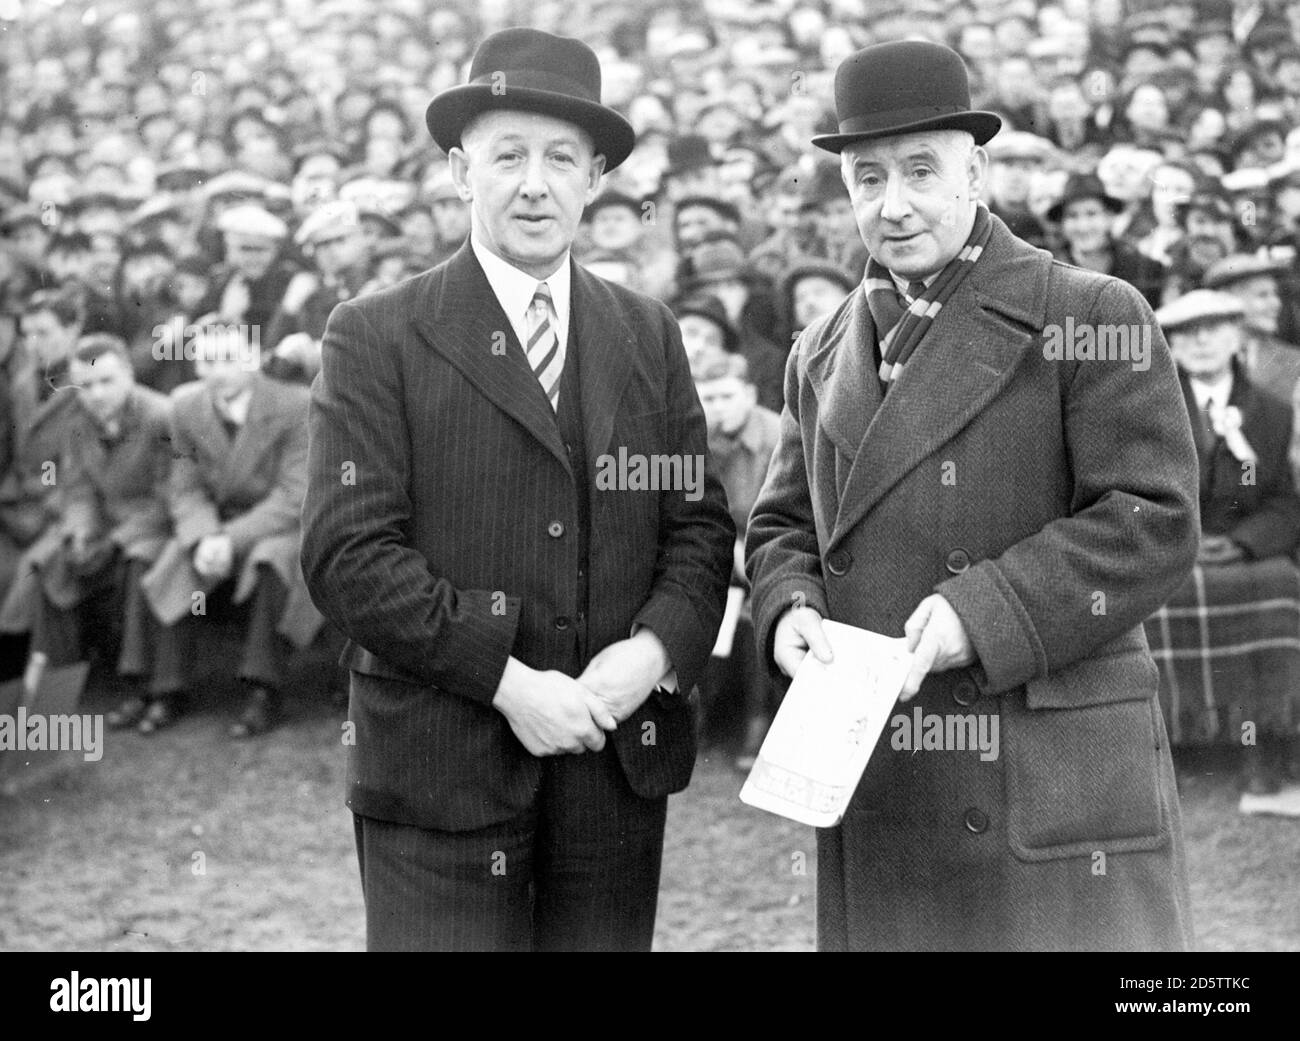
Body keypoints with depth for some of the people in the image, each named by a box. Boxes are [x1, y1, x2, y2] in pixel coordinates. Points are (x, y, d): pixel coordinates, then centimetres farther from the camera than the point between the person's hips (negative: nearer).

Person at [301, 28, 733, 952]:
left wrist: (656, 650, -10)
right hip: (441, 768, -3)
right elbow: (348, 553, -11)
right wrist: (507, 682, -16)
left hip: (619, 762, 4)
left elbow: (700, 524, 9)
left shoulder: (649, 336, 11)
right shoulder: (376, 338, -3)